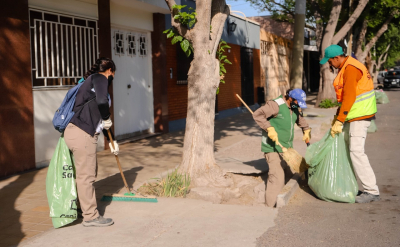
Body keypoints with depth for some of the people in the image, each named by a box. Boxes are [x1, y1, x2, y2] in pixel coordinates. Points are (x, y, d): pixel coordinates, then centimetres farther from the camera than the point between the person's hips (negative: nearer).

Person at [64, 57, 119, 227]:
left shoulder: (94, 80, 24)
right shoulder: (100, 78, -4)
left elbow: (100, 117, 30)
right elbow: (102, 102, -26)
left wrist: (111, 141, 34)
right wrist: (106, 119, -6)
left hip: (85, 134, 10)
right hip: (81, 134, -10)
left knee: (89, 173, 19)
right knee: (86, 176, -2)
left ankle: (87, 208, 31)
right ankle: (90, 216, 7)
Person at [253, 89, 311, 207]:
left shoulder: (294, 108, 11)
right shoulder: (276, 105, -16)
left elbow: (301, 120, 31)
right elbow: (257, 115, -20)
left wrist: (306, 131, 16)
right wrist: (269, 128, -26)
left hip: (287, 147, 9)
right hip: (273, 148, -9)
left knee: (291, 173, 12)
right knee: (277, 178, -16)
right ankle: (270, 207, -11)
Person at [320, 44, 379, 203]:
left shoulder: (351, 68, -16)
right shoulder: (345, 68, 16)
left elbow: (349, 97, -22)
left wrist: (339, 121, -20)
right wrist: (337, 116, 16)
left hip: (360, 116, -11)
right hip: (353, 116, 11)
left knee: (356, 151, -14)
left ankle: (371, 191, -12)